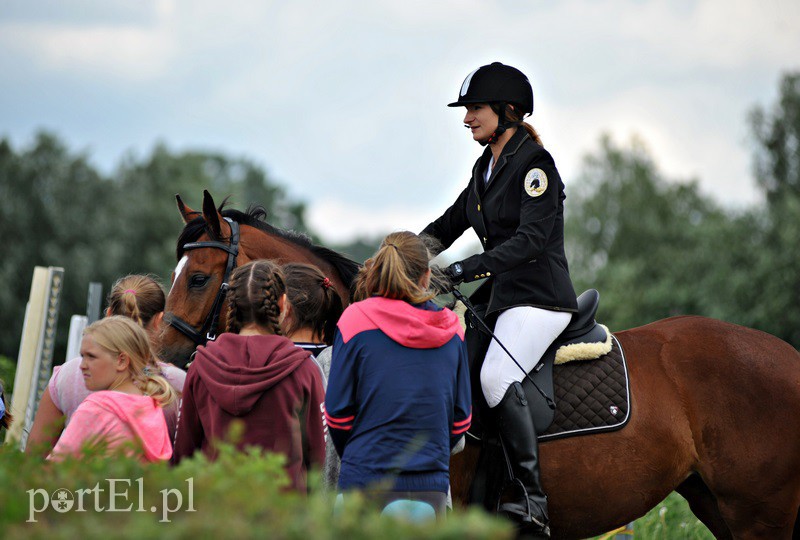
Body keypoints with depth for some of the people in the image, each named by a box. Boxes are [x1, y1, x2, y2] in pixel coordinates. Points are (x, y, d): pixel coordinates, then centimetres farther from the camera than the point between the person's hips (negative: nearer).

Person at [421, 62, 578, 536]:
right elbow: (451, 223, 24)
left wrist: (470, 267, -30)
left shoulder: (535, 163, -11)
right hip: (500, 294, 10)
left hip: (539, 297, -10)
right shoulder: (486, 166, 16)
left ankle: (533, 501, -32)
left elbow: (532, 238, -22)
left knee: (496, 376, -31)